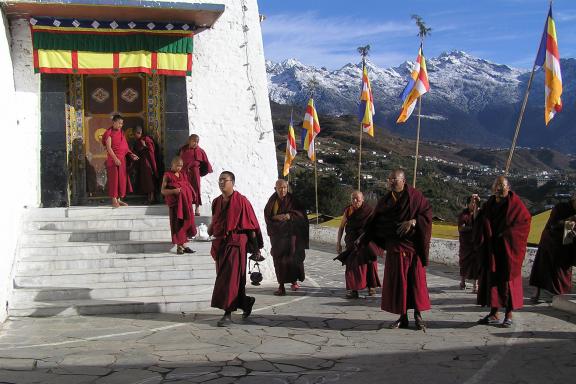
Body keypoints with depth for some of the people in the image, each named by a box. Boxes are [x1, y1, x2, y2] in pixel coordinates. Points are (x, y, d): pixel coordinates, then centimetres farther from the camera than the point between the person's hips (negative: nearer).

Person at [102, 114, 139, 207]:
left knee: (122, 179, 7)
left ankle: (119, 199, 14)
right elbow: (108, 147, -14)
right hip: (113, 159, -7)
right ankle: (114, 201, 0)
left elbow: (125, 146, 17)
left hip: (122, 159, 7)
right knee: (114, 179, -4)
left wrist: (131, 154, 2)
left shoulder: (121, 133, 14)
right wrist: (115, 159, -21)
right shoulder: (109, 133, -7)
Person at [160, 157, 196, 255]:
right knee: (177, 224, -2)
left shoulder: (183, 175, 12)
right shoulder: (167, 175, -3)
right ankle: (179, 246, 6)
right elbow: (162, 190, -7)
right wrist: (173, 191, -22)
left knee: (186, 222, 5)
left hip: (185, 203, 5)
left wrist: (190, 197, 4)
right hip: (175, 203, -5)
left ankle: (184, 245, 13)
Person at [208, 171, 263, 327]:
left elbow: (251, 225, -7)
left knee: (230, 278, -10)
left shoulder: (241, 201, -7)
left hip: (235, 243, -7)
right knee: (228, 277, 13)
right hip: (220, 243, 7)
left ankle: (228, 314, -7)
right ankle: (245, 302, 34)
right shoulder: (216, 202, 11)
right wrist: (211, 228, 3)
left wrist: (255, 248, -8)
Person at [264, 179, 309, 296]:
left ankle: (294, 280, 15)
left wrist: (289, 216, -20)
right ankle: (281, 285, -1)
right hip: (277, 234, 1)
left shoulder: (292, 200, 1)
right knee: (279, 259, -5)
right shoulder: (272, 200, 5)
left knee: (292, 257, -6)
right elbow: (267, 215, 3)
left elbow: (301, 213, -3)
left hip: (290, 232, -1)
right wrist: (277, 217, -16)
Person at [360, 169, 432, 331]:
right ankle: (403, 317, 10)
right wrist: (363, 237, -3)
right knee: (397, 280, 2)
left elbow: (427, 213, -7)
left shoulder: (415, 196, -4)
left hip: (413, 245, -3)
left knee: (416, 279, -1)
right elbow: (375, 221, 7)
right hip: (395, 246, 3)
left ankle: (418, 315, 11)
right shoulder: (385, 201, 6)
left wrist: (412, 222, -21)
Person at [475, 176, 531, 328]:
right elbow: (480, 223, 10)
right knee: (491, 278, 6)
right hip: (491, 250, 5)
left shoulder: (514, 203, -6)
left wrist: (507, 234, -15)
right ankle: (494, 314, 14)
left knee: (507, 279, -1)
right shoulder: (490, 204, 7)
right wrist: (481, 240, -6)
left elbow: (525, 219, -10)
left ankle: (509, 315, 9)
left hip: (508, 249, -5)